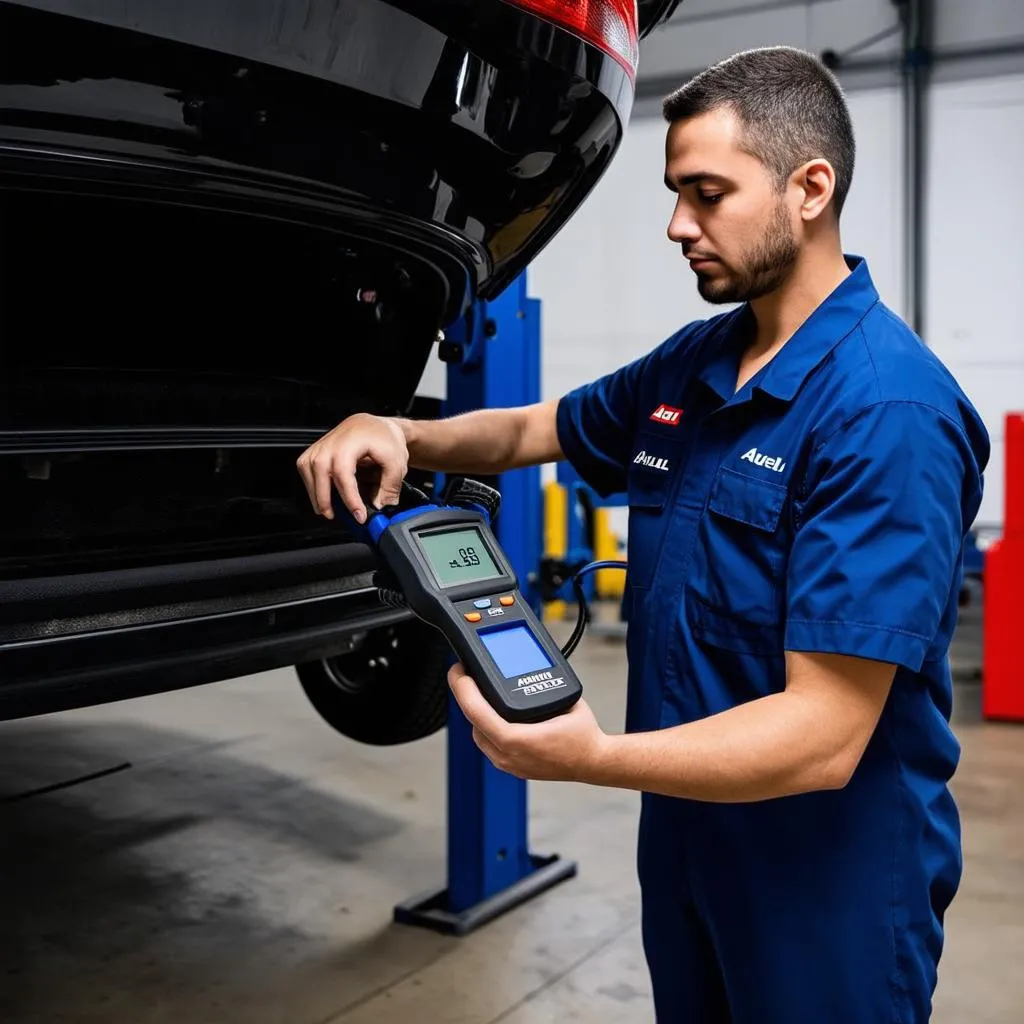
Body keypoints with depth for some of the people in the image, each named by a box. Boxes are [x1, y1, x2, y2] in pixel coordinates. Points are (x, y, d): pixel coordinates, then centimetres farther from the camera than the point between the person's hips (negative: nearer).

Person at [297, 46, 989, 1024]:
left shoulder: (887, 408, -24)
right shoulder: (690, 364, 2)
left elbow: (825, 736, -29)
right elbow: (531, 429, 16)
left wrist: (589, 758, -42)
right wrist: (398, 434, -5)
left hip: (828, 885, -7)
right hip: (682, 836, 7)